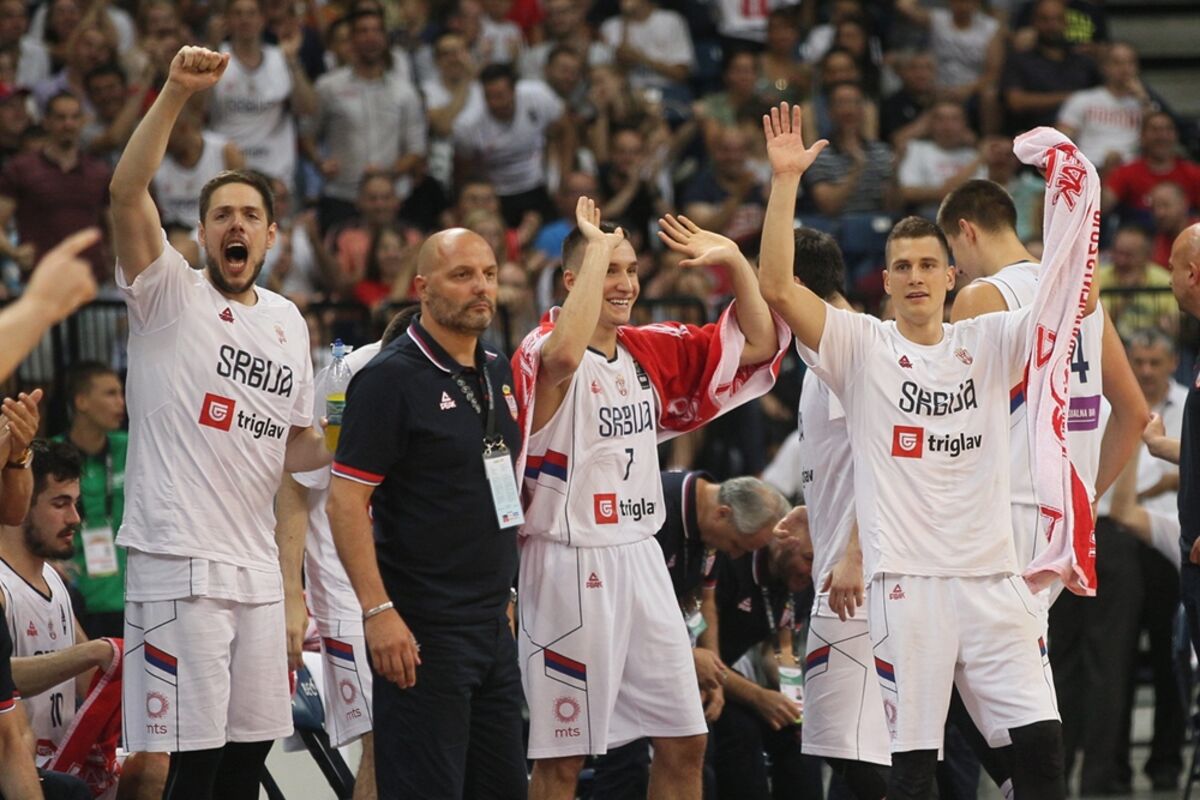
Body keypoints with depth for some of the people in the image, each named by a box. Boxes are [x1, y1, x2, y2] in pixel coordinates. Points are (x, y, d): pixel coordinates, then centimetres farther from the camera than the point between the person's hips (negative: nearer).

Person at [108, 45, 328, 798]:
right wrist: (177, 93, -29)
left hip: (256, 564, 7)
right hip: (179, 561, -7)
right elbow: (127, 191, -19)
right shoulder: (169, 291, -2)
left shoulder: (288, 322, 17)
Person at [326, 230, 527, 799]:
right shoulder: (390, 377, -12)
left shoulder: (497, 373, 12)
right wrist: (377, 611, -22)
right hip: (422, 633, -8)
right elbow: (345, 500, -16)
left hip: (493, 623, 8)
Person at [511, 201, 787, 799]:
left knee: (685, 744, 10)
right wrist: (598, 249, -30)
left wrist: (735, 262, -1)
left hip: (640, 558, 7)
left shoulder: (652, 352, 9)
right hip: (570, 566, -7)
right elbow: (565, 354, -38)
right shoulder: (542, 354, -12)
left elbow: (759, 345, 12)